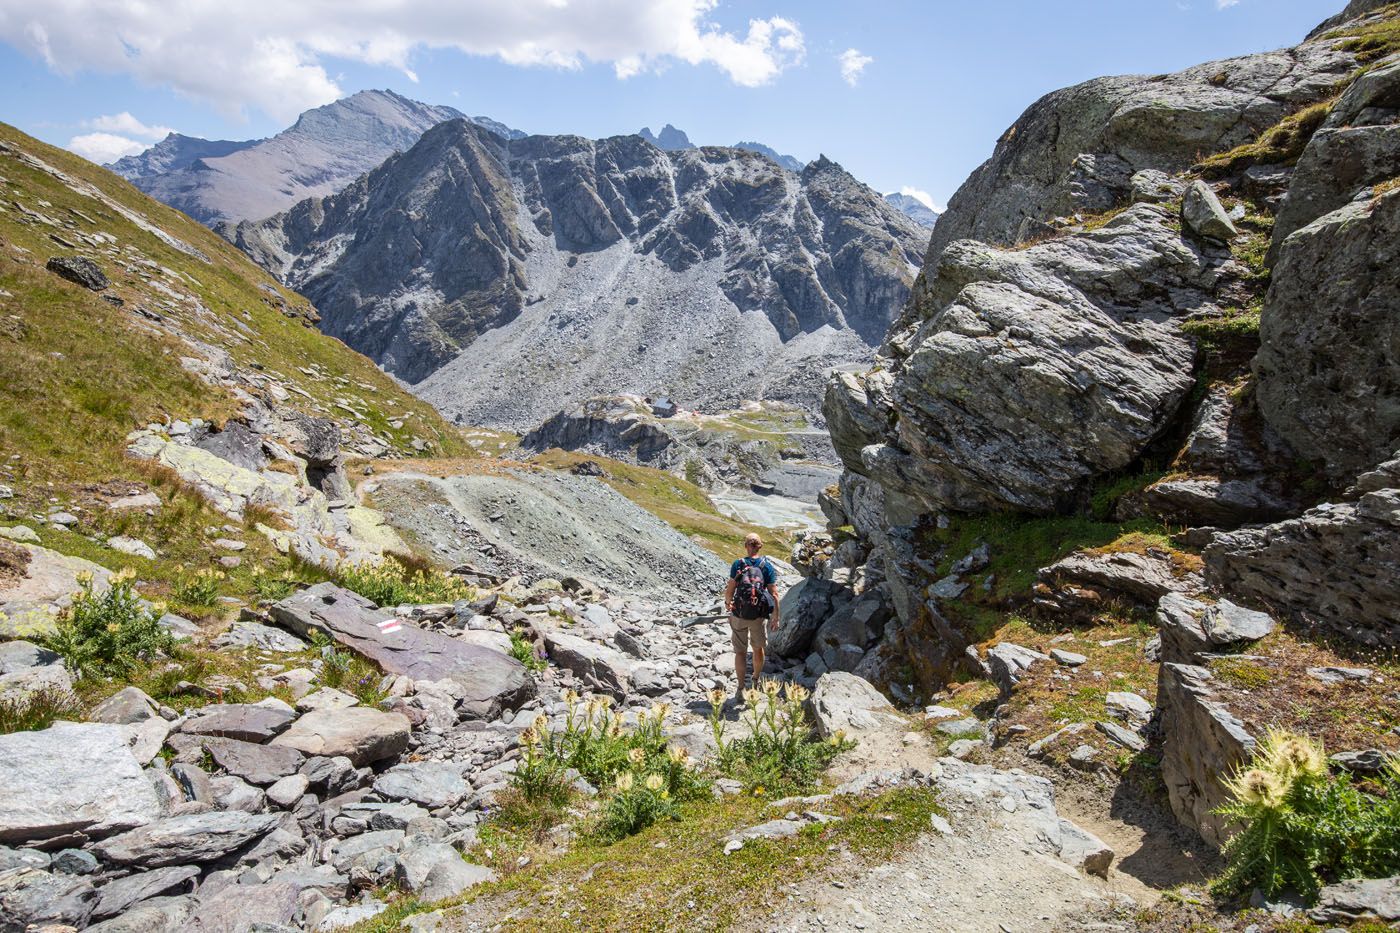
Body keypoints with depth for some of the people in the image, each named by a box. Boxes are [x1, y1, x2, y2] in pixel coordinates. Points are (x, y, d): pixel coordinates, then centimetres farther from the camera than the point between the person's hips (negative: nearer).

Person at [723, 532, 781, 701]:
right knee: (758, 649, 22)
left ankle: (740, 689, 6)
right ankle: (756, 680, 41)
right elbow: (774, 594, -6)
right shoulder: (767, 566, -5)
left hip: (739, 614, -1)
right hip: (760, 615, 1)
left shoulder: (738, 564, -6)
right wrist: (776, 617, 3)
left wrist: (727, 602, 13)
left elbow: (730, 589, -8)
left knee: (740, 651, 10)